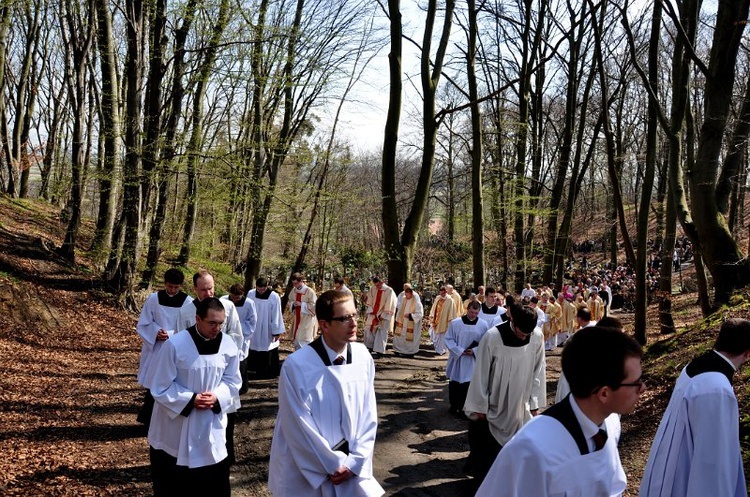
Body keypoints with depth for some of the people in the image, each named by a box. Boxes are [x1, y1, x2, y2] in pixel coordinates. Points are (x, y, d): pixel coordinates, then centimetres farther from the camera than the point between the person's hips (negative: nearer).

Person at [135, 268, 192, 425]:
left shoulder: (188, 302, -8)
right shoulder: (154, 298, -2)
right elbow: (143, 325, 2)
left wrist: (170, 335, -21)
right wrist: (156, 333, -16)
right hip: (155, 350, 2)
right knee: (153, 385, 9)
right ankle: (148, 418, 27)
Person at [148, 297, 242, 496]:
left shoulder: (228, 346, -9)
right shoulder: (175, 345, -21)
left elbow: (233, 381, 2)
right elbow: (160, 387, -13)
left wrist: (217, 397, -17)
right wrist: (190, 399, -22)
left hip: (211, 426, 3)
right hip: (175, 427, -3)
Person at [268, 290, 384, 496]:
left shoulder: (363, 357, -6)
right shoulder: (296, 366, -20)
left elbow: (368, 415, -1)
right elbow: (300, 427, -15)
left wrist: (354, 461, -7)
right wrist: (334, 465, -10)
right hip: (306, 472, -3)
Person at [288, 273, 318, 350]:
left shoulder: (310, 292, -18)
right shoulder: (293, 291, 2)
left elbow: (314, 306, -17)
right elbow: (290, 302, 15)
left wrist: (301, 304, -21)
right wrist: (293, 304, -8)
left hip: (307, 321, -7)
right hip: (296, 320, 7)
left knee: (304, 342, -6)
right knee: (296, 340, 15)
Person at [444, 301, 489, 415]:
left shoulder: (483, 325, -4)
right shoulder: (455, 323, -8)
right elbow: (449, 339, -3)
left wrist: (474, 351, -12)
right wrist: (459, 351, -13)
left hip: (473, 361, 0)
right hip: (457, 359, 0)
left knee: (468, 384, 2)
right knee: (454, 383, 10)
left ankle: (464, 407, 15)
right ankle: (454, 405, 27)